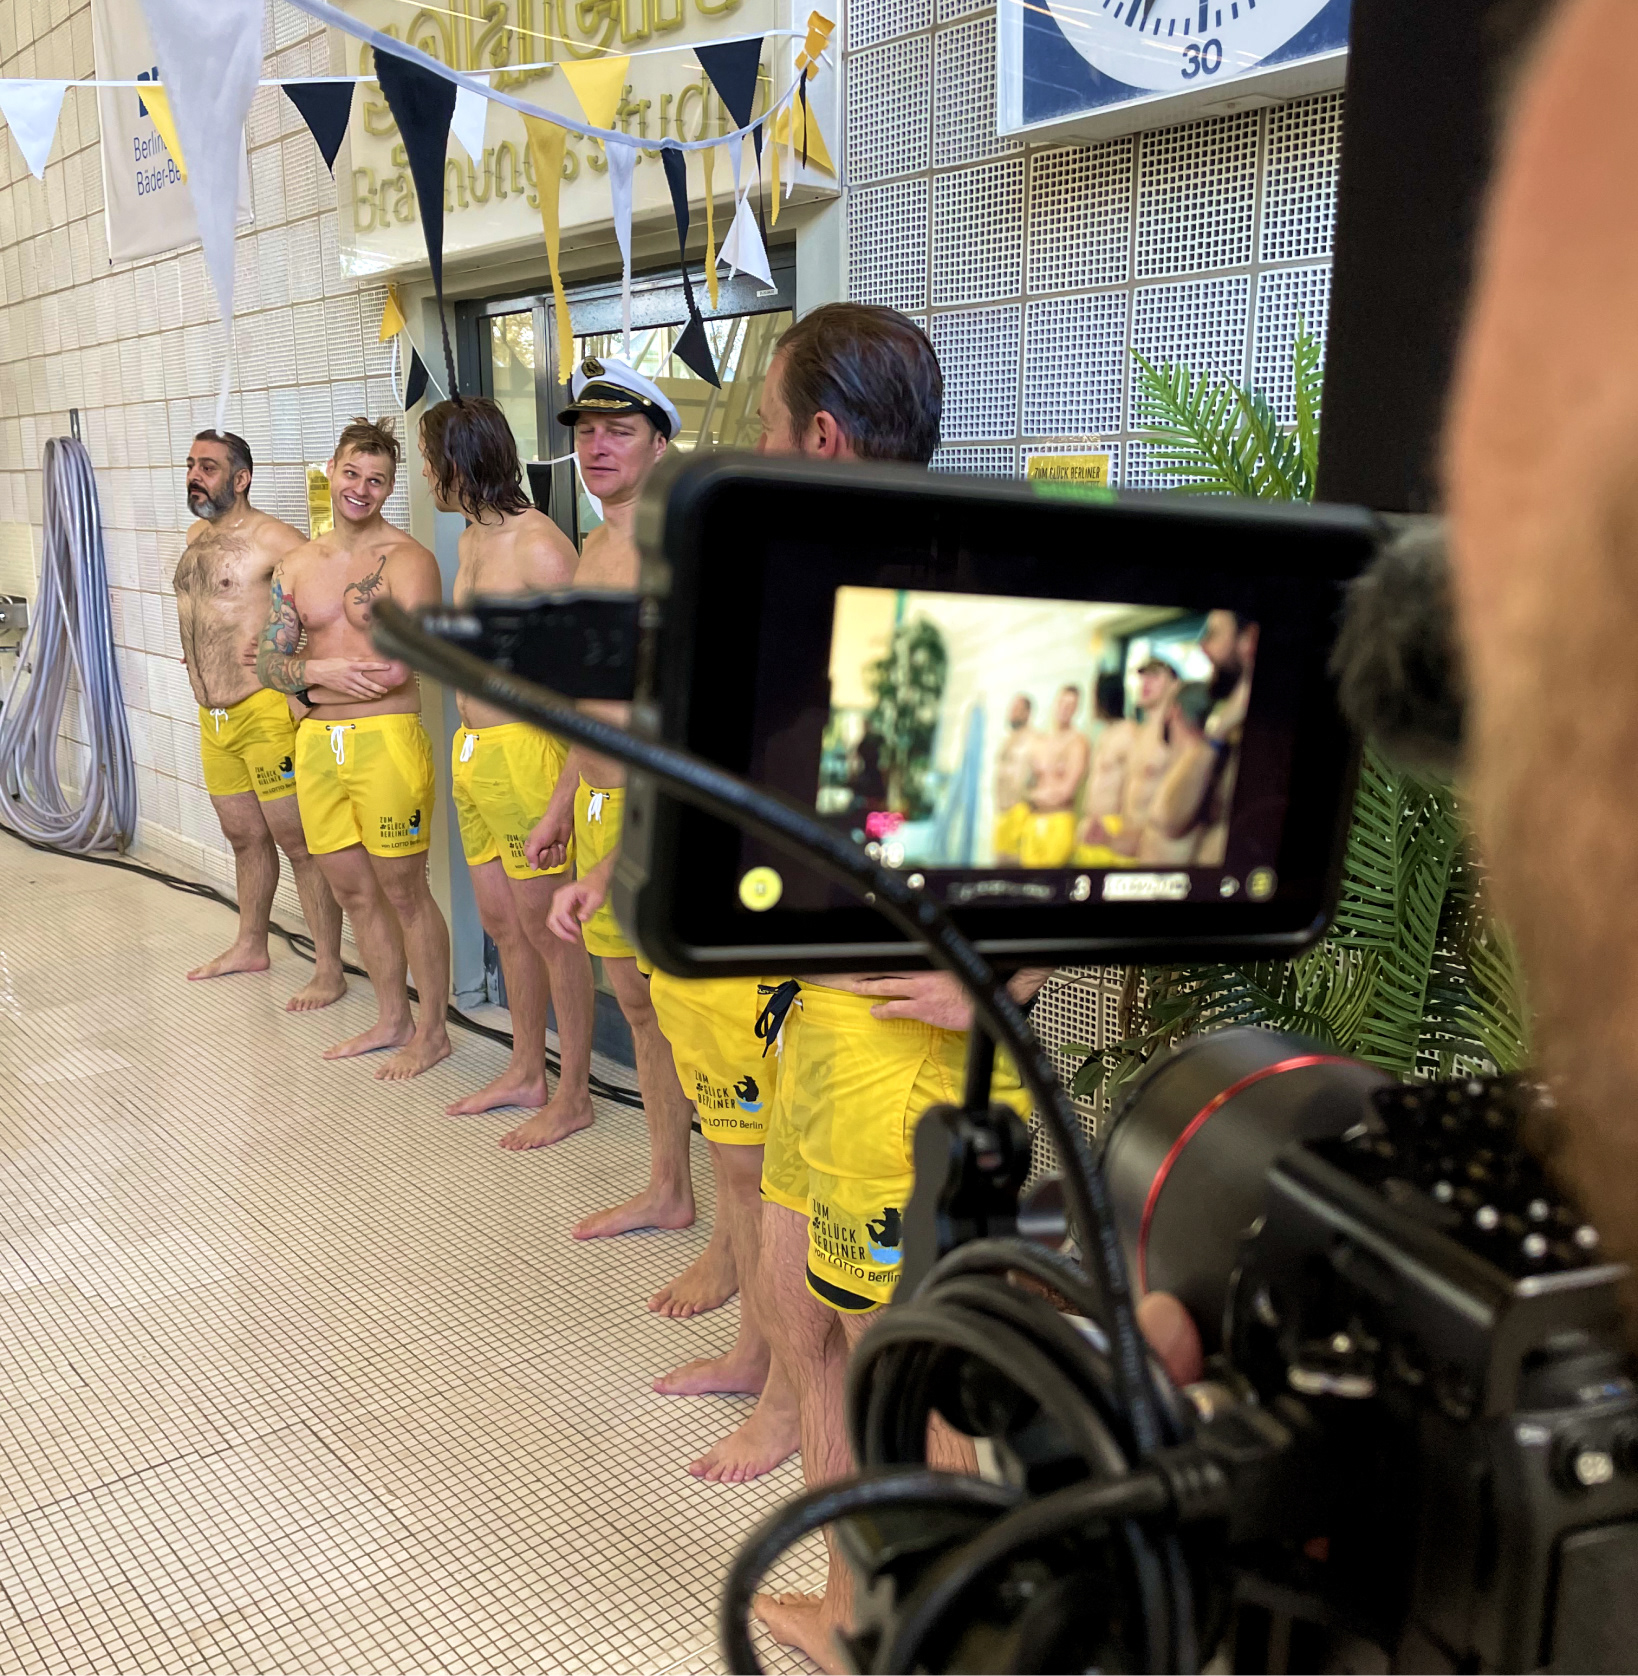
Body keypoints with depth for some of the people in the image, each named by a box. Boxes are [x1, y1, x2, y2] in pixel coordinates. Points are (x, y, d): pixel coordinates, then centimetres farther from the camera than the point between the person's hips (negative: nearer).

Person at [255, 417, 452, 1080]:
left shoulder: (407, 559, -8)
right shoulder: (297, 565, 12)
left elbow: (397, 669, -19)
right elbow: (268, 664, 9)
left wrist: (312, 671, -5)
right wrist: (323, 670, -13)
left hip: (386, 739, -7)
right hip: (316, 743, 7)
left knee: (402, 891, 1)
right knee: (353, 891, 14)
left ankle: (433, 1031, 15)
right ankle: (393, 1020, 29)